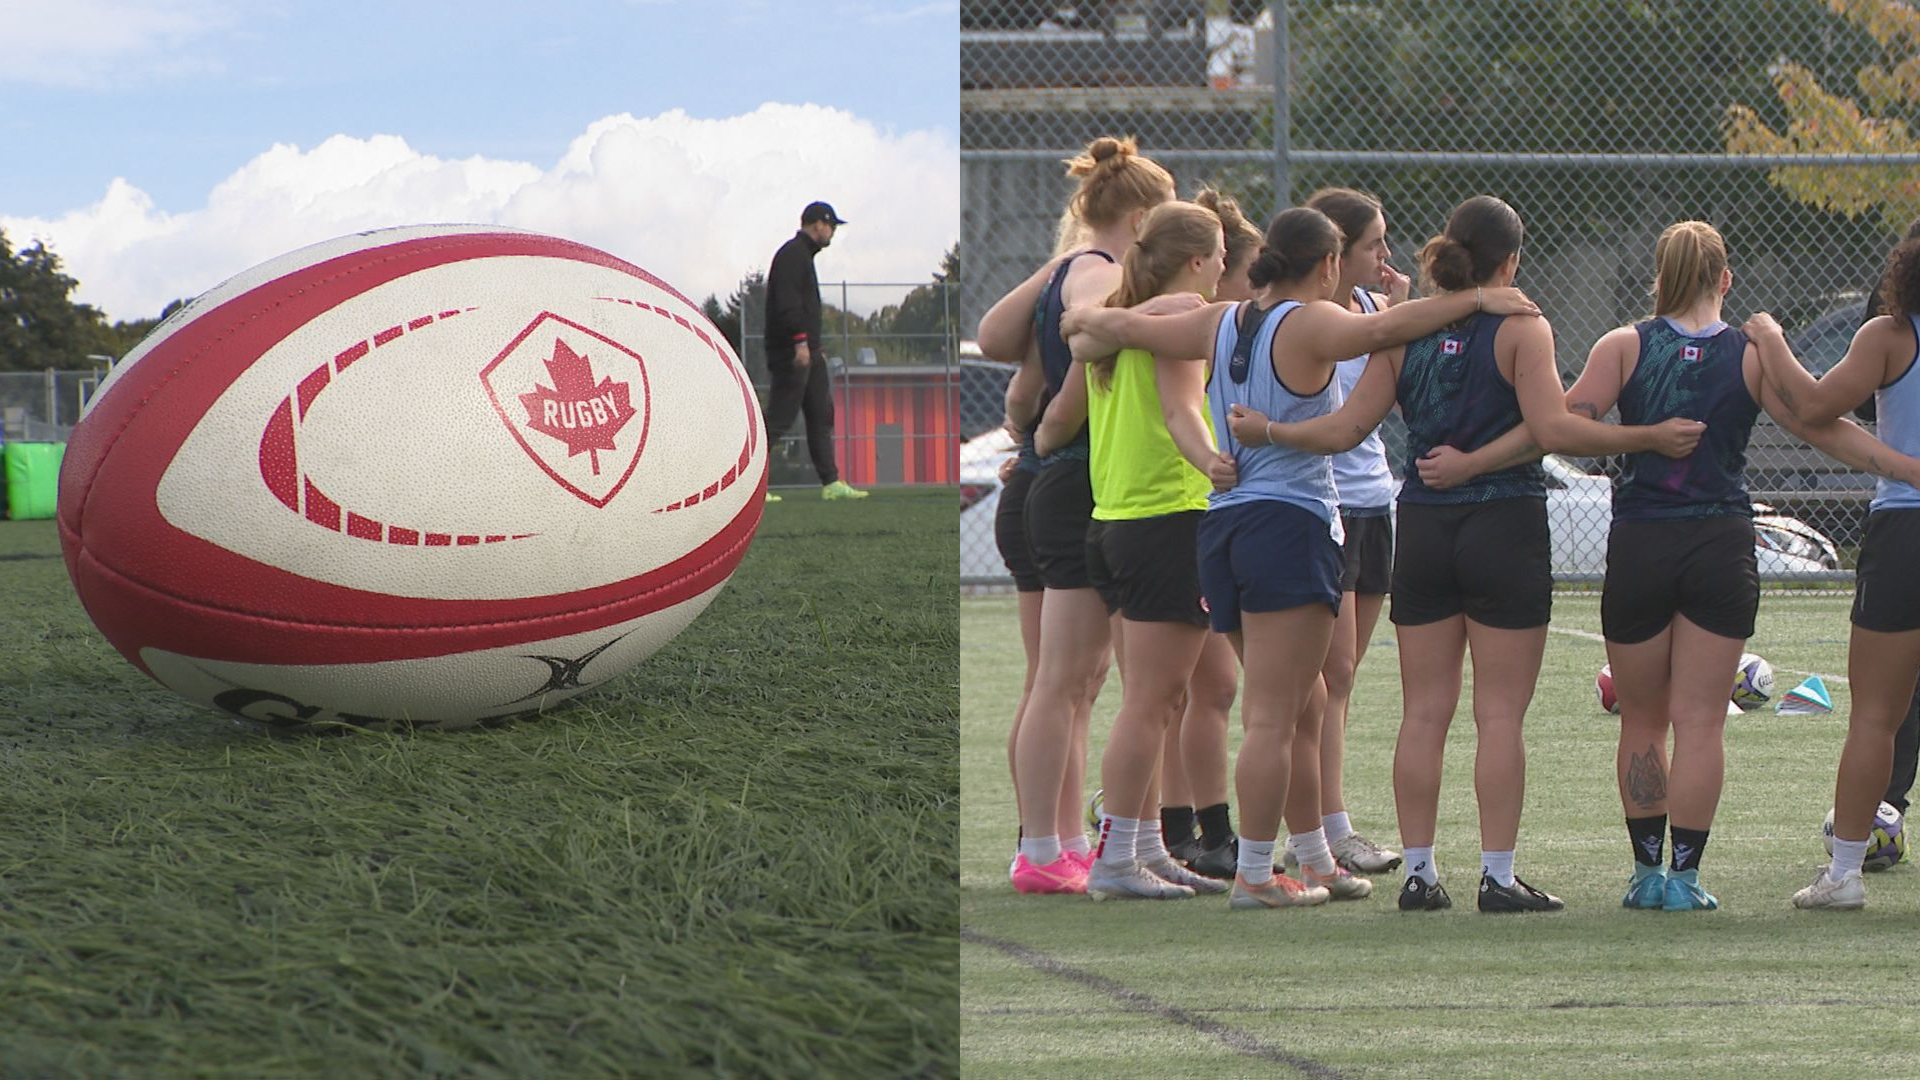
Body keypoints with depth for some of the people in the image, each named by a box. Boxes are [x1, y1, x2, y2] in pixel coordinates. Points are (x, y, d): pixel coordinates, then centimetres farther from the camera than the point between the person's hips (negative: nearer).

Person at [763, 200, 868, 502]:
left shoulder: (803, 254, 21)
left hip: (807, 352, 11)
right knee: (779, 419, -9)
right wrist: (800, 341, -28)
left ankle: (831, 483, 11)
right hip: (792, 353, -11)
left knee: (822, 416, 9)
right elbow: (787, 302, -22)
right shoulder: (792, 254, -11)